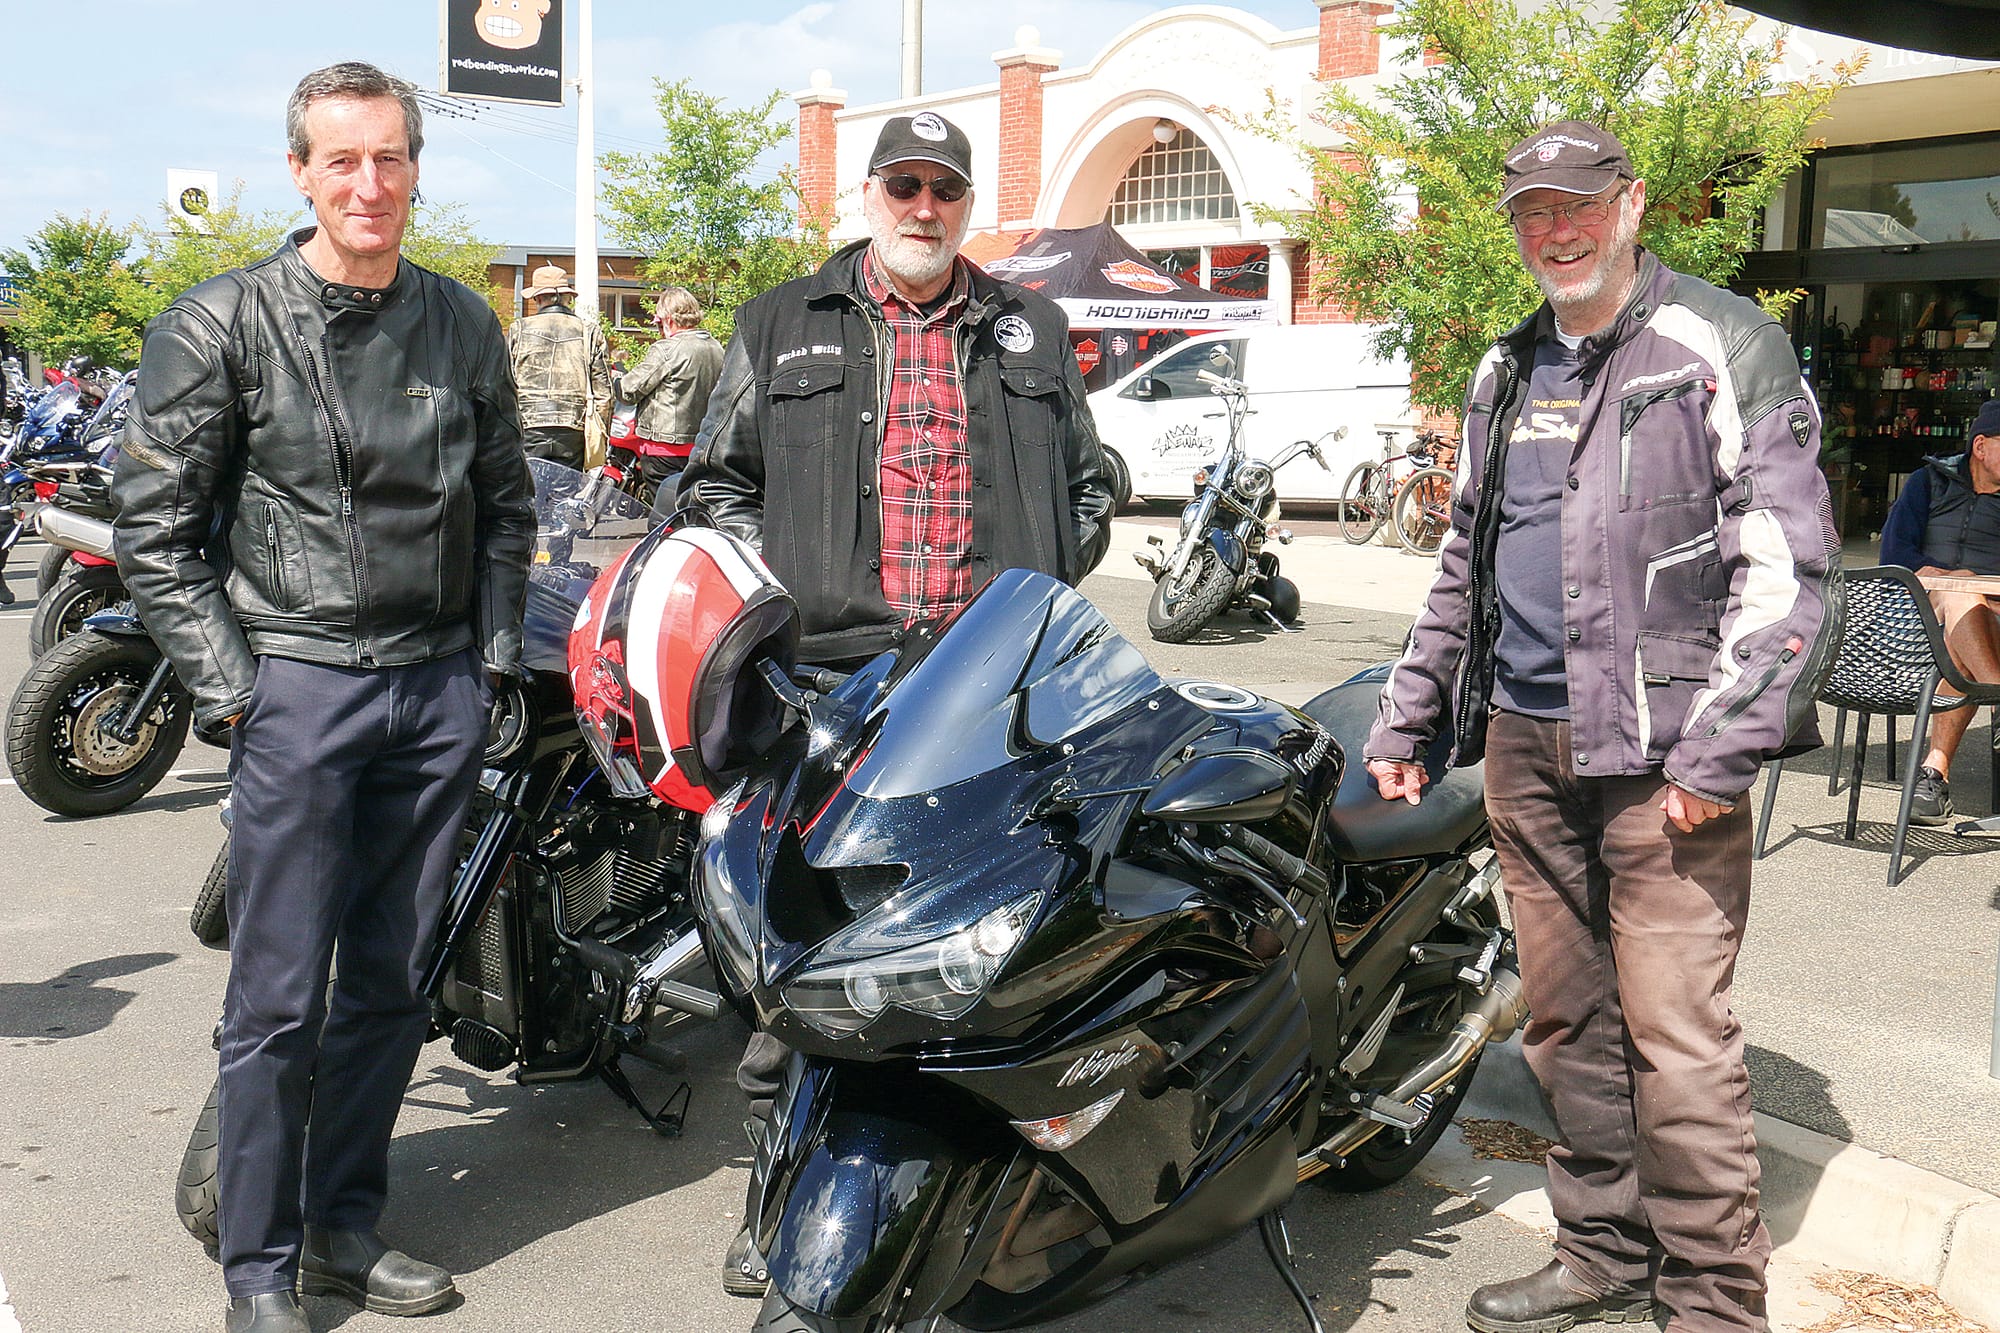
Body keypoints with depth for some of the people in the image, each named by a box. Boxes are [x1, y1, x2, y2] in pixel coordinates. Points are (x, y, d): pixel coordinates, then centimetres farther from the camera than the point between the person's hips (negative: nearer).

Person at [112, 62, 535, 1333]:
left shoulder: (463, 325, 9)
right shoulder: (222, 323, -3)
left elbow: (506, 504, 18)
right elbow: (156, 528, -2)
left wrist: (496, 655, 10)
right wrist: (227, 683, -8)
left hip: (441, 691, 4)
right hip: (297, 688, -4)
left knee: (390, 984, 12)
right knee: (279, 998, -1)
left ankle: (346, 1227, 27)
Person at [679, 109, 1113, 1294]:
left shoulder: (1033, 332, 17)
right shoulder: (783, 326, 14)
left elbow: (1091, 484, 21)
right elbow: (718, 480, 15)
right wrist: (781, 597, 0)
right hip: (827, 676, -1)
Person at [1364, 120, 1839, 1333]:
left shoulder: (1724, 348, -3)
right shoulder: (1507, 373, 18)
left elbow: (1791, 567, -9)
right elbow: (1463, 562, 24)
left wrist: (1720, 752, -16)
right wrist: (1408, 720, 21)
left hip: (1661, 752, -6)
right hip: (1524, 741, 6)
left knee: (1676, 1035, -6)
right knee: (1567, 1019, 11)